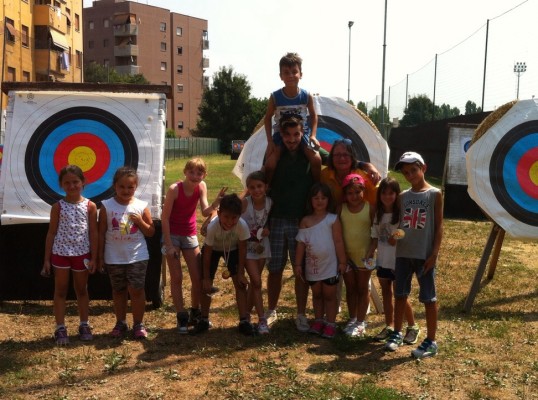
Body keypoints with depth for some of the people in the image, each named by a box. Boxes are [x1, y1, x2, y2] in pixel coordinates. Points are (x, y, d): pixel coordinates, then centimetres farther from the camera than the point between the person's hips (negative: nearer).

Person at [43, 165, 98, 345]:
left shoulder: (90, 206, -4)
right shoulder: (58, 207, -4)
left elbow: (93, 233, -1)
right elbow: (51, 233, 0)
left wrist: (94, 257, -4)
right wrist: (46, 259, -1)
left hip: (82, 253, 0)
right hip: (60, 253, 0)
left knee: (81, 290, 14)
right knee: (60, 290, 8)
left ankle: (84, 325, 26)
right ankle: (60, 328, 16)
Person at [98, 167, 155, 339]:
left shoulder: (141, 206, -3)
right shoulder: (107, 206, -4)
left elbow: (151, 232, 2)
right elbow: (101, 233, 0)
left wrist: (140, 221, -15)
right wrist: (100, 256, 0)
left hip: (137, 257, -1)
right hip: (114, 258, 1)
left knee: (136, 290, 1)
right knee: (118, 291, 13)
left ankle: (138, 324, 15)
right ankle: (121, 323, 27)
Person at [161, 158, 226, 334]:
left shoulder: (201, 186, -8)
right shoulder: (174, 189, -21)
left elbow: (205, 212, -14)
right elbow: (165, 217, -16)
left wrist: (216, 202, -34)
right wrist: (168, 245, -17)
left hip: (190, 235, 4)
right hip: (172, 234, -4)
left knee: (198, 277, 5)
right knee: (177, 278, -1)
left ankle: (195, 314, 23)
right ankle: (181, 317, 9)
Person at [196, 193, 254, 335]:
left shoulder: (242, 225, -36)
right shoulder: (212, 226, -37)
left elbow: (242, 249, -20)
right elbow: (207, 253, -24)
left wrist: (241, 273, -16)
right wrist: (206, 278, -17)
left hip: (233, 250, 1)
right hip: (213, 249, 0)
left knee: (240, 283, -9)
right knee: (206, 284, -2)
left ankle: (244, 321, 0)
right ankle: (204, 320, 16)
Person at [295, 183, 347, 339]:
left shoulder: (333, 219, -8)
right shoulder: (305, 221, 0)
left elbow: (338, 242, -6)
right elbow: (301, 243, 1)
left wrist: (342, 261, -6)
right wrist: (298, 264, -1)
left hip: (330, 265, -3)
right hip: (312, 265, 3)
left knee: (329, 295, 8)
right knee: (316, 294, 17)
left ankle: (330, 324, 17)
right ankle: (318, 321, 30)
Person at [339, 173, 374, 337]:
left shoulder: (370, 208, -9)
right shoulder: (341, 208, -3)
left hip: (364, 255, -2)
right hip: (346, 255, 2)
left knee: (362, 288, 10)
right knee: (350, 288, 13)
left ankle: (361, 322, 18)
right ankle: (352, 319, 26)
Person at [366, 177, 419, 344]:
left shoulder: (401, 214, -12)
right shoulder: (378, 214, 4)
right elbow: (375, 239, 9)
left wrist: (395, 239, -33)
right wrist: (369, 255, -1)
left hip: (398, 261, -6)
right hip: (382, 260, 6)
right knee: (386, 294, 14)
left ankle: (413, 327, 19)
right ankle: (389, 327, 26)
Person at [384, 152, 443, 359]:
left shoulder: (434, 194, -3)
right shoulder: (403, 196, 8)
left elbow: (439, 226, -4)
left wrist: (434, 253, -10)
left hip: (425, 254, -4)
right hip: (403, 253, 5)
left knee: (428, 297, 4)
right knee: (400, 294, 13)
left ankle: (431, 341, 14)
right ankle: (397, 333, 27)